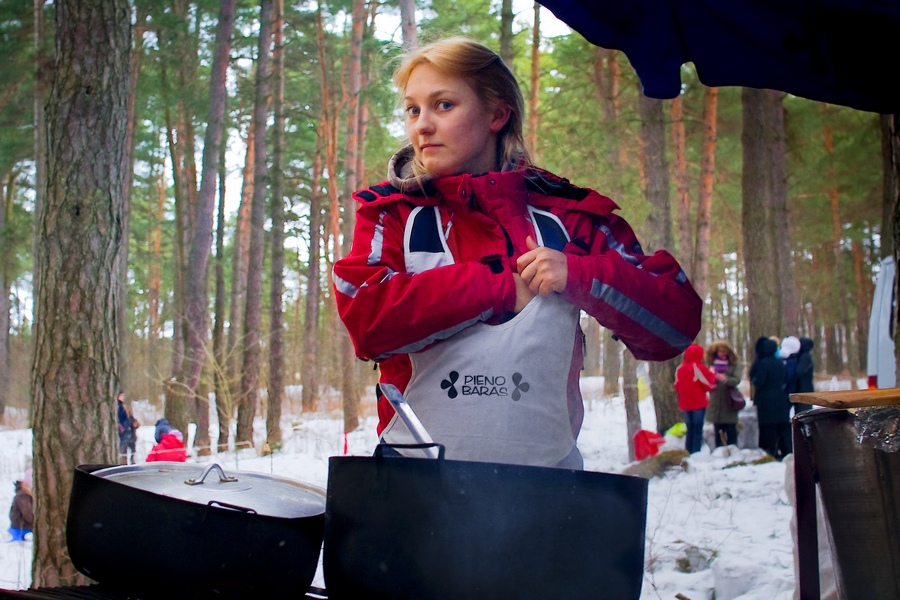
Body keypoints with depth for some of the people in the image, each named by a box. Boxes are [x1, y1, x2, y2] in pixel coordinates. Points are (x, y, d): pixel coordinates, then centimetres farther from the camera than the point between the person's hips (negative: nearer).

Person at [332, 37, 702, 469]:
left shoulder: (566, 214, 6)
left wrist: (578, 274, -11)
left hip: (545, 467, 0)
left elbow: (677, 320, 3)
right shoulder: (391, 214, 6)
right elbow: (364, 316, -13)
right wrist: (503, 286, -11)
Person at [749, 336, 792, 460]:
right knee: (783, 427, 11)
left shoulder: (763, 363, -14)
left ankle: (772, 453, -2)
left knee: (769, 428, -2)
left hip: (766, 400, -7)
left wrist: (754, 380, 4)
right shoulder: (780, 363, 9)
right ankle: (787, 452, 13)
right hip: (781, 399, 7)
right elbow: (785, 380, 16)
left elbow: (758, 382, -15)